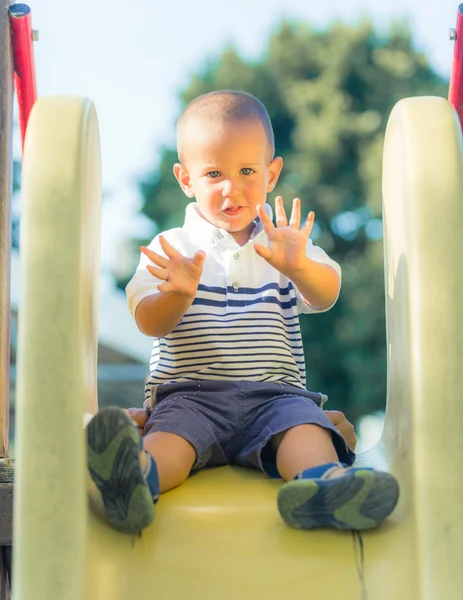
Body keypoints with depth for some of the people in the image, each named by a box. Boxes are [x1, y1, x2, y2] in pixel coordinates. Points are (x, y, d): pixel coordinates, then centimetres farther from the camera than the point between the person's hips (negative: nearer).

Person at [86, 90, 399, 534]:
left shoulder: (286, 246, 14)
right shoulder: (172, 248, 11)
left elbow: (325, 297, -4)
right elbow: (150, 325, 0)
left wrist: (298, 266, -28)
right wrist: (179, 294, -24)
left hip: (274, 393, 1)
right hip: (190, 393, -1)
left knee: (305, 425, -30)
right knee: (170, 432, -33)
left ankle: (323, 482, -57)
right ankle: (136, 478, -60)